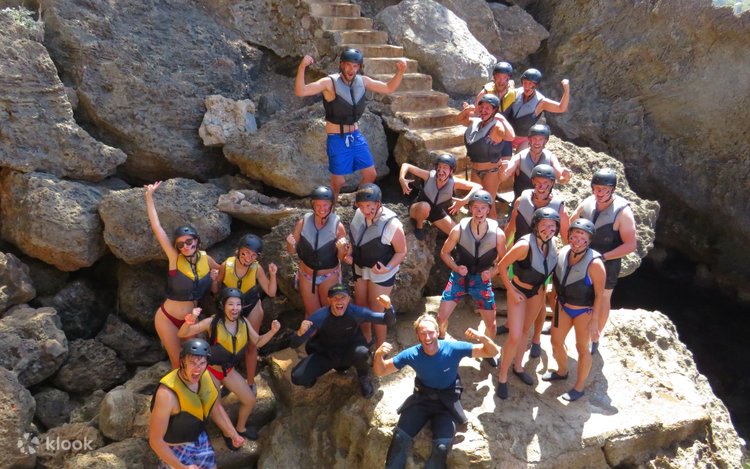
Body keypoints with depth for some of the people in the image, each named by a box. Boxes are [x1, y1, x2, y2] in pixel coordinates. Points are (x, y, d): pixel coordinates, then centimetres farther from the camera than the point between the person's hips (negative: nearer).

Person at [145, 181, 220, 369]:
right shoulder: (174, 257, -18)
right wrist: (149, 195, -20)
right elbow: (156, 226, -21)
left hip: (190, 319, 4)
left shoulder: (205, 258, -7)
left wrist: (215, 277, -7)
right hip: (167, 318, -4)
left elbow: (221, 270, 16)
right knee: (179, 363, 4)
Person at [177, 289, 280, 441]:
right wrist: (190, 321, -45)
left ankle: (240, 428, 38)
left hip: (229, 370, 5)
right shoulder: (212, 322, -24)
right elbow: (182, 334, -24)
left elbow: (258, 343, 2)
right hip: (210, 371, -5)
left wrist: (272, 331, -16)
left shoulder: (244, 322, -12)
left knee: (250, 400, 10)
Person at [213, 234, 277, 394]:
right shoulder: (226, 265, -22)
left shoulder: (257, 268, -24)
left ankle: (250, 383, 30)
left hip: (252, 309, -1)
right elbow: (215, 290, -8)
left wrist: (272, 275, -31)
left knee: (250, 346, 12)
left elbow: (271, 292, -18)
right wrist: (214, 279, -28)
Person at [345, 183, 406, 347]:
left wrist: (388, 268, -31)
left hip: (381, 273, -6)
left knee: (376, 311, 6)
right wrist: (349, 253, -8)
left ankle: (380, 349, 28)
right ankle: (366, 339, 46)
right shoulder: (359, 214, -12)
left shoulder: (392, 224, -29)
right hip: (360, 268, 6)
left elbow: (401, 252, -17)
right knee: (360, 306, 21)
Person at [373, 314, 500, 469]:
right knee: (400, 437, -18)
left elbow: (493, 352, -15)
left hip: (447, 402, -1)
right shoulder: (412, 354, -14)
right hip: (422, 398, 1)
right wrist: (378, 355, -30)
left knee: (441, 447, -23)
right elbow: (380, 371, -7)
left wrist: (482, 337, -37)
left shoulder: (453, 348, -19)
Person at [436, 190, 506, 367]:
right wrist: (456, 267, -19)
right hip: (459, 277, 0)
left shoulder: (498, 233, -16)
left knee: (490, 322, 7)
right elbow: (444, 252, -2)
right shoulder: (459, 229, -17)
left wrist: (492, 272, -18)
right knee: (442, 316, -3)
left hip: (482, 280, 1)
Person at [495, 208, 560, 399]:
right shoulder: (525, 245, -31)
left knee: (525, 331, 22)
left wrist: (547, 289, 0)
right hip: (519, 291, -6)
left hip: (538, 292, 6)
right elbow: (502, 266, -23)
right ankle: (502, 376, 11)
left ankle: (518, 367, 42)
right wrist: (512, 291, -19)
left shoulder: (552, 243, -12)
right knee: (514, 337, -8)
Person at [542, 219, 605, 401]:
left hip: (584, 312, -5)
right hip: (563, 307, 6)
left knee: (582, 348, 11)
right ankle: (562, 371, 46)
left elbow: (599, 294, -20)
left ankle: (579, 387, 31)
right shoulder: (562, 253, -11)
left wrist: (594, 321, -18)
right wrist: (554, 301, 10)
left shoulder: (594, 263, -27)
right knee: (556, 342, 18)